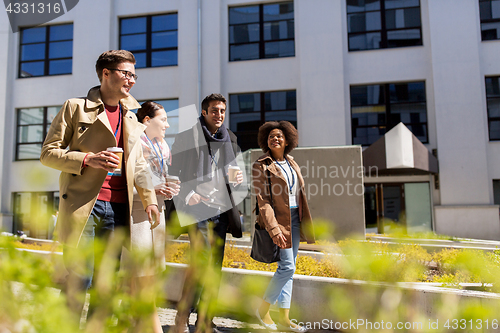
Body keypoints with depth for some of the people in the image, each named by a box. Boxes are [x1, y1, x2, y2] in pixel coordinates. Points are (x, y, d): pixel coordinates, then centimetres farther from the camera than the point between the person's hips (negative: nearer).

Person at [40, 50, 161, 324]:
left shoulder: (131, 118, 19)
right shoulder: (76, 107, 3)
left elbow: (138, 164, 20)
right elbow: (48, 152, 0)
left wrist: (150, 200, 9)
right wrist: (88, 159, -15)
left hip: (118, 208, 5)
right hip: (83, 205, -5)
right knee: (79, 277, -4)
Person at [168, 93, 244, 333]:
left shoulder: (230, 138, 16)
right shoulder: (187, 136, 0)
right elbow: (173, 170, -3)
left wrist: (238, 178, 2)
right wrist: (189, 194, -15)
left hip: (221, 209, 6)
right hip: (197, 206, -5)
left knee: (215, 266, 6)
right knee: (201, 260, -16)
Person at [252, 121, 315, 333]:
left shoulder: (292, 163, 13)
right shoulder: (261, 166, -8)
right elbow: (263, 201, -14)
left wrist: (304, 222, 14)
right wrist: (274, 230, -21)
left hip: (294, 219, 7)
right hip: (278, 219, -7)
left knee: (289, 269, 8)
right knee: (287, 266, -10)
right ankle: (263, 309, 10)